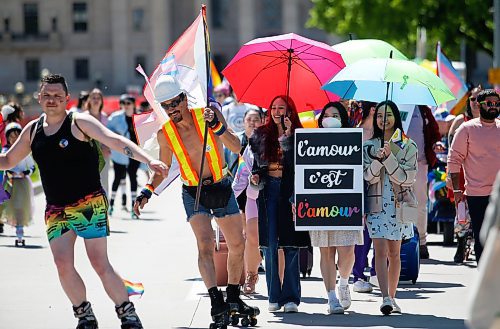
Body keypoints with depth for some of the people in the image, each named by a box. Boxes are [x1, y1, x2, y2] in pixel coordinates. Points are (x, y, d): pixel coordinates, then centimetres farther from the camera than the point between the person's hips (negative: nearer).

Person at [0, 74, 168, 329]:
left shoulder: (80, 122, -7)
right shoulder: (32, 130, 9)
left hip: (89, 204, -5)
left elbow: (115, 141, -19)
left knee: (100, 263, -11)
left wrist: (148, 160, -31)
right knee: (63, 265, -9)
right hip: (56, 210, 5)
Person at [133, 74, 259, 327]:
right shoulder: (165, 133, -6)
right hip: (193, 194, -1)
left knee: (238, 246, 9)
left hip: (222, 190, 1)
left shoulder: (209, 115, -10)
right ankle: (216, 301, -31)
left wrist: (217, 126, -34)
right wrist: (147, 191, -7)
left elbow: (236, 147, -19)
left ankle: (233, 298, 28)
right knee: (205, 244, -22)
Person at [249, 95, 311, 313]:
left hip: (289, 191, -3)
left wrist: (287, 137, -15)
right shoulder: (261, 135, 12)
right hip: (268, 189, 3)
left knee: (290, 245, -3)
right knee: (270, 245, -1)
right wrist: (256, 176, 0)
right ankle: (274, 297, 4)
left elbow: (295, 162, -11)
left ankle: (291, 297, 0)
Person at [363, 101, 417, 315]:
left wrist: (389, 158, -18)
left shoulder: (408, 146, 4)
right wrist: (379, 159, -21)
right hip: (376, 203, 0)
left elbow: (407, 177, -6)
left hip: (399, 203, 0)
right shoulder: (369, 146, 7)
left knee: (394, 253, 6)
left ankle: (392, 296, 16)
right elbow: (368, 176, -3)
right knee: (380, 251, -11)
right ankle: (385, 298, -18)